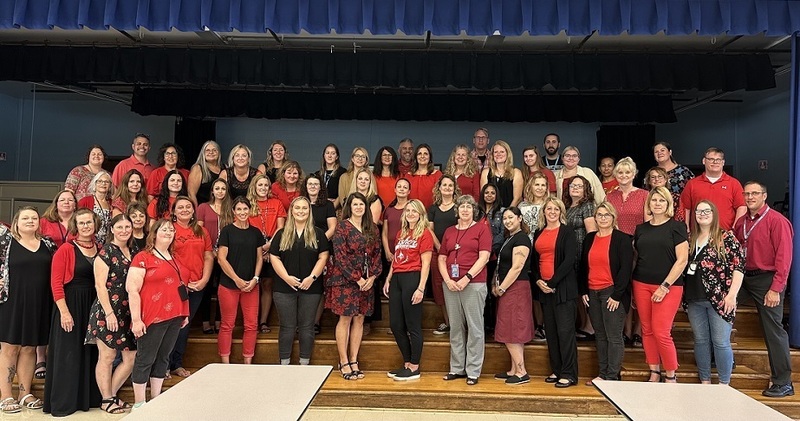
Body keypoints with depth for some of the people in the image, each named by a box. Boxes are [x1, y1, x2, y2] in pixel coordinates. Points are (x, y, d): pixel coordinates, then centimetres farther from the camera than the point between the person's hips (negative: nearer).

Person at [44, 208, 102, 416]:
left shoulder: (99, 249, 8)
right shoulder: (66, 249, -8)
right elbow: (56, 282, -12)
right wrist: (64, 311, -18)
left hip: (93, 305, 5)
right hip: (70, 304, -5)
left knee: (90, 352, 12)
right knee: (68, 353, 1)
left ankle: (87, 397, 24)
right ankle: (62, 402, 13)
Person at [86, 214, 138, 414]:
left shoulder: (133, 251, 12)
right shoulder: (106, 252, -7)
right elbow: (100, 285, -12)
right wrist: (109, 313, -16)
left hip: (128, 312, 6)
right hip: (108, 312, -6)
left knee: (131, 357, 6)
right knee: (107, 356, 4)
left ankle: (112, 394, 23)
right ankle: (106, 400, 18)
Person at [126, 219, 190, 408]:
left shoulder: (175, 260, 15)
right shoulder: (143, 258, -7)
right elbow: (132, 290, -12)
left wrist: (185, 313, 19)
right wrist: (136, 319, -16)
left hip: (174, 317, 7)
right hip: (153, 318, -7)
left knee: (163, 358, 14)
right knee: (145, 359, 2)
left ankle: (156, 400, 24)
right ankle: (139, 404, 13)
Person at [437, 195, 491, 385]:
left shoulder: (482, 229, 2)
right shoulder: (449, 231, 16)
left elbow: (484, 257, -7)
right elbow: (441, 258, 13)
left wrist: (467, 278, -14)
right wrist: (447, 280, -3)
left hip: (474, 283, -4)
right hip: (450, 285, 5)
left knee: (474, 327, -1)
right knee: (455, 327, 10)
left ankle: (473, 371, 8)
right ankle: (456, 368, 20)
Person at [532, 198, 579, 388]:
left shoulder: (567, 232, -3)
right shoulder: (539, 233, 13)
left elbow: (569, 260, -11)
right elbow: (534, 259, 14)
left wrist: (552, 283, -14)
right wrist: (538, 280, -2)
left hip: (563, 287, -6)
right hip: (543, 287, 6)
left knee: (565, 330, -4)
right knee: (550, 331, 10)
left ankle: (569, 374, 4)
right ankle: (556, 371, 20)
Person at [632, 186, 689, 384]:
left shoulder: (676, 227, -2)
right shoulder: (641, 229, 10)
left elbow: (682, 259, -8)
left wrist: (665, 286, -12)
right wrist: (632, 288, 8)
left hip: (668, 286, -4)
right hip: (641, 285, 4)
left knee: (661, 332, -6)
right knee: (647, 331, 7)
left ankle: (671, 376, 10)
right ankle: (654, 374, 18)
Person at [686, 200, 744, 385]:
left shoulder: (727, 237, -3)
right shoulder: (690, 239, 10)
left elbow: (739, 266, -7)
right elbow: (683, 265, 14)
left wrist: (732, 294, -13)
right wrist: (683, 294, 7)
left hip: (720, 299, -4)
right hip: (694, 299, 4)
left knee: (721, 342, 1)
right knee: (700, 340, 11)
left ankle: (724, 384, 15)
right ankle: (705, 381, 23)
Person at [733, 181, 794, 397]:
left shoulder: (777, 220, -10)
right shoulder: (741, 222, 11)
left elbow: (784, 257, -14)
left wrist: (775, 289, -18)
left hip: (767, 279, -7)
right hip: (744, 276, 7)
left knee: (773, 330, -3)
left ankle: (783, 383, 8)